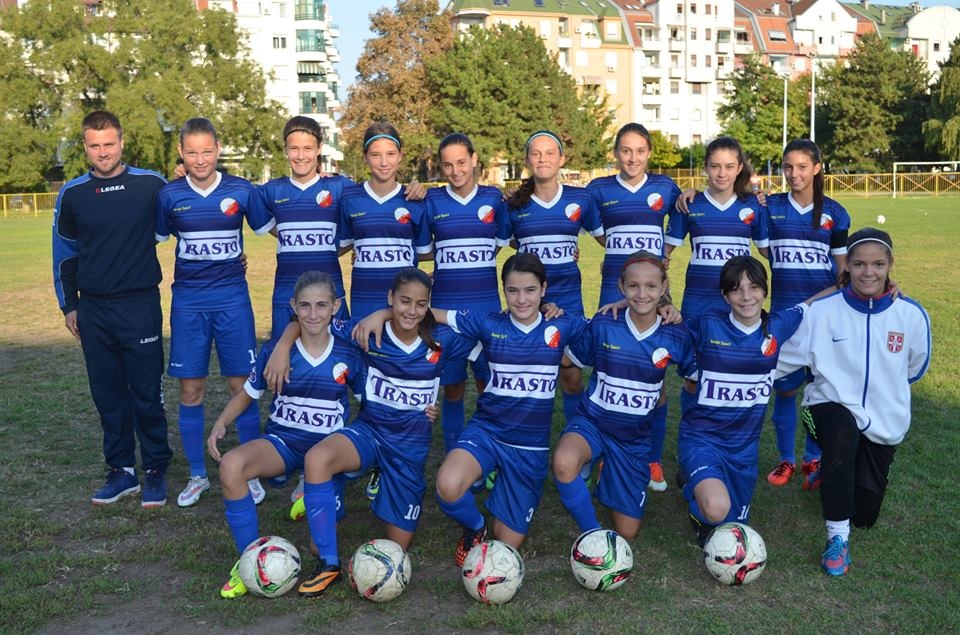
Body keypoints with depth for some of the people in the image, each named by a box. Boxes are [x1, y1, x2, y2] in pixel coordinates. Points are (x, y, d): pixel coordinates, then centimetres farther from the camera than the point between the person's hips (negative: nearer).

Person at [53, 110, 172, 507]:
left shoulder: (151, 185, -4)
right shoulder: (73, 194, 4)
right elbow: (65, 252, 13)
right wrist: (69, 305, 11)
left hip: (141, 306, -3)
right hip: (94, 310, 3)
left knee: (147, 393, 2)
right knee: (107, 394, 9)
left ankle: (155, 471, 14)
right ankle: (121, 470, 21)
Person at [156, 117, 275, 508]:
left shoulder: (242, 191, -2)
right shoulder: (169, 195, 1)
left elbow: (270, 229, 12)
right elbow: (155, 240, 12)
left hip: (232, 299, -1)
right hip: (188, 302, 1)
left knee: (242, 386, 2)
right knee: (190, 390, 5)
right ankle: (197, 475, 21)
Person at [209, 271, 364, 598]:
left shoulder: (348, 356, -4)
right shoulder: (275, 350, -4)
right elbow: (247, 394, 9)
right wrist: (220, 424, -9)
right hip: (282, 441, 1)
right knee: (231, 465, -33)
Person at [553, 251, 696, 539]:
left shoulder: (676, 337, -9)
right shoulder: (602, 326, -12)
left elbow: (701, 375, 6)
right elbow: (569, 360, 2)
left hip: (635, 437, 2)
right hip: (592, 423, -2)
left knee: (627, 531, 11)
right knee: (563, 463, -39)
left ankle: (607, 475, 41)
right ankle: (592, 533, -13)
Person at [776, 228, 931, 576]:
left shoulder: (912, 315, -10)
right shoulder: (822, 311, -14)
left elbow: (914, 368, 9)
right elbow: (781, 359, -8)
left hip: (884, 420, 3)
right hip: (832, 404, -2)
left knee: (865, 514, 5)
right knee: (843, 435, -40)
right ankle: (838, 538, -24)